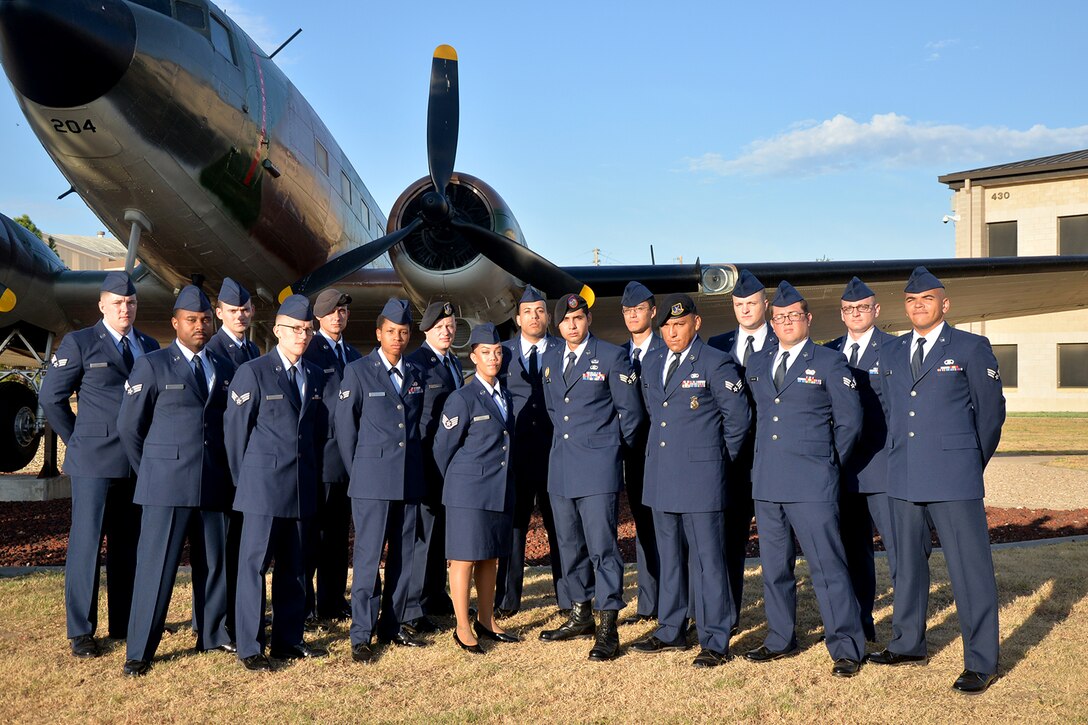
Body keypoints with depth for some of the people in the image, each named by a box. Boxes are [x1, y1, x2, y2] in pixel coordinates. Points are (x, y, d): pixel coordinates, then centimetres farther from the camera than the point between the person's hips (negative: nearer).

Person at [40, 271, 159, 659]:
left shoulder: (149, 347, 13)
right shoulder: (79, 343, -1)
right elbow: (51, 398, 1)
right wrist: (79, 439, 2)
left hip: (139, 463, 5)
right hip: (95, 462, -5)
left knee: (129, 546, 9)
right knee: (86, 543, -1)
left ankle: (124, 624, 18)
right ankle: (80, 631, 8)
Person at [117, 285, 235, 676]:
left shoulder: (225, 369, 11)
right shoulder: (152, 365, -1)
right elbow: (128, 427, 1)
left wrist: (227, 472, 12)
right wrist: (153, 471, 5)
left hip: (214, 483, 4)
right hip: (167, 483, -4)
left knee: (214, 563, 10)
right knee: (156, 566, -2)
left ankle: (213, 635, 25)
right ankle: (139, 652, 6)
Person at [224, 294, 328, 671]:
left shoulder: (316, 377, 12)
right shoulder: (252, 372, -4)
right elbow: (235, 430, -2)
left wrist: (313, 476, 12)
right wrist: (245, 480, 1)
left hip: (303, 488, 6)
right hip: (264, 486, -5)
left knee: (294, 567, 11)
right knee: (254, 564, -1)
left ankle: (289, 640, 20)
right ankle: (250, 647, 6)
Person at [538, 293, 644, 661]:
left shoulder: (612, 356, -4)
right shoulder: (550, 359, 13)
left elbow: (630, 412, -1)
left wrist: (611, 448, 6)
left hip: (598, 466, -6)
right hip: (561, 465, 6)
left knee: (602, 546, -8)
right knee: (570, 546, 13)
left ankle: (608, 628, -3)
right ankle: (580, 614, 27)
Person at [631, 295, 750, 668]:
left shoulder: (715, 364, -7)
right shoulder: (652, 364, 13)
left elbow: (738, 416, -3)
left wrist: (719, 459, 4)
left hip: (700, 478, -6)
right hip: (661, 477, 7)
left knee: (708, 560, -2)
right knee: (669, 557, 15)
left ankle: (715, 642, 6)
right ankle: (671, 631, 27)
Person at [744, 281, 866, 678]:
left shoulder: (829, 362, 0)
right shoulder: (756, 363, 13)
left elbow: (850, 421, 2)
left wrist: (826, 462, 4)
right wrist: (762, 458, 15)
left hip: (812, 483, -5)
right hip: (766, 481, 5)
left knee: (827, 565, -5)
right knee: (774, 566, 12)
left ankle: (846, 648, 4)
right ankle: (781, 639, 25)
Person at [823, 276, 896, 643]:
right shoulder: (829, 352, 12)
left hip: (882, 465, -5)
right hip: (843, 467, 5)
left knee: (899, 548, -4)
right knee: (852, 548, 13)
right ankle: (860, 622, 24)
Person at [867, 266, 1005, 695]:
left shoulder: (971, 348, 0)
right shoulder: (891, 354, 13)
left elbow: (991, 410, 5)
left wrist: (971, 463, 10)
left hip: (953, 480, -5)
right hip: (903, 478, 5)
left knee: (970, 568, -3)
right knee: (907, 563, 13)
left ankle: (980, 663, 4)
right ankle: (908, 645, 26)